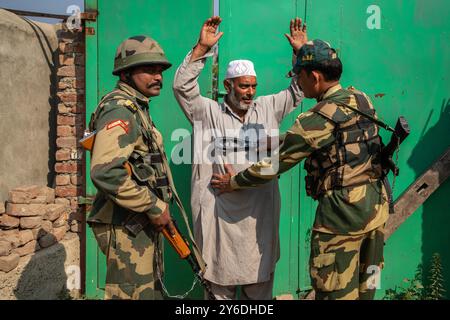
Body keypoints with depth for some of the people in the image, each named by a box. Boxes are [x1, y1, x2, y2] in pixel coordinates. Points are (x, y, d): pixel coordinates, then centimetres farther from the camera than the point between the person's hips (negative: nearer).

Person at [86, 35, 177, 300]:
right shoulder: (120, 109, -17)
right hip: (127, 228, -10)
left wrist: (158, 209, 15)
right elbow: (106, 172, -31)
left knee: (152, 291, 21)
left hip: (145, 225, 10)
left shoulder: (137, 109, 15)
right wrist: (154, 207, -22)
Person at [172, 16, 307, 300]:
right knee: (221, 284, 13)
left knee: (260, 285, 16)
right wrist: (202, 48, -19)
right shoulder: (209, 112, -1)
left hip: (260, 213, 3)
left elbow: (299, 90, 14)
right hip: (220, 212, -3)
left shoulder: (267, 108, 10)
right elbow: (183, 86, -11)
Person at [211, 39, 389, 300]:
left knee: (336, 292, 7)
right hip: (377, 205, 8)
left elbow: (274, 165, -10)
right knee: (365, 287, 21)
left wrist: (233, 183, 5)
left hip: (343, 211, -8)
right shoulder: (363, 99, 5)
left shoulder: (317, 120, -17)